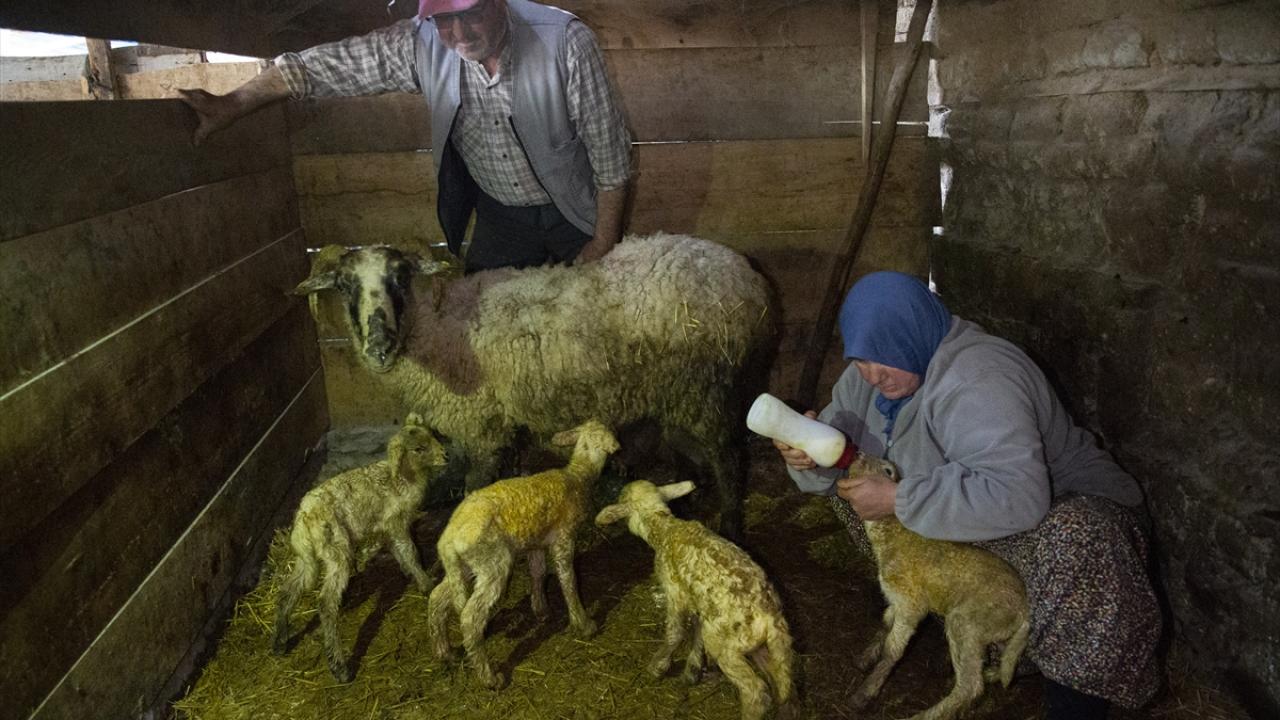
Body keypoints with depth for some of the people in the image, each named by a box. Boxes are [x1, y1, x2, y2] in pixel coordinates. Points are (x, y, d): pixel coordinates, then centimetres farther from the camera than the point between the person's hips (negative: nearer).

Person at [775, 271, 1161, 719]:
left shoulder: (975, 381, -34)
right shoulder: (878, 369, -9)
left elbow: (1017, 498, -45)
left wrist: (898, 499, -38)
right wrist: (810, 454, -24)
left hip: (1059, 510, -7)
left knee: (1075, 542, -40)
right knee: (847, 484, 4)